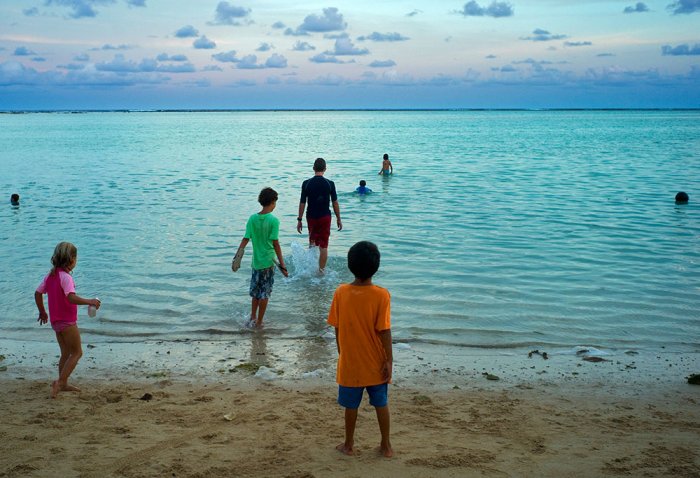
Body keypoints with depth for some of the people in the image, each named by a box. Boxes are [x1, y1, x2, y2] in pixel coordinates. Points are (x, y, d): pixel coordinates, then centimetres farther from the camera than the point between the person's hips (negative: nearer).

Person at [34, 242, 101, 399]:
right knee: (77, 353, 1)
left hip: (56, 321, 9)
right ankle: (60, 382, -8)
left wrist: (42, 312, 25)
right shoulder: (65, 277, -19)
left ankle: (63, 384, 24)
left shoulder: (50, 276, 8)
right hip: (67, 322, -9)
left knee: (66, 353, 18)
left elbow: (38, 294, 15)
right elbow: (71, 298, -32)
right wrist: (89, 301, -24)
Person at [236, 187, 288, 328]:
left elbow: (246, 239, -3)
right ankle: (259, 321, 11)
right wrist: (282, 265, -11)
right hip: (268, 261, -4)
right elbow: (275, 243, -14)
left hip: (256, 261, 4)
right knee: (265, 292, 6)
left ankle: (253, 317, 26)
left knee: (255, 291, 19)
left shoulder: (252, 219, -1)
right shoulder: (273, 220, -13)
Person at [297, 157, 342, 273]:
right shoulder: (330, 184, -7)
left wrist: (299, 220, 6)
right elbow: (335, 203, -3)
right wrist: (338, 219, 8)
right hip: (325, 217, -1)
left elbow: (302, 203, -3)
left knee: (313, 238, 30)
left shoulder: (306, 183, -6)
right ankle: (321, 271, 6)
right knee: (323, 246, 4)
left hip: (311, 217, 1)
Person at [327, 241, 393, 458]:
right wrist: (389, 360, -6)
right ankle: (386, 445, 27)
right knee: (381, 404, 17)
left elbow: (337, 329, -4)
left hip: (350, 362, 1)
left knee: (351, 405, 16)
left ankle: (349, 444, 30)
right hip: (376, 363, -1)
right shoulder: (381, 295, -18)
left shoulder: (341, 293, -12)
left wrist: (341, 353, 11)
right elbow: (384, 331, -16)